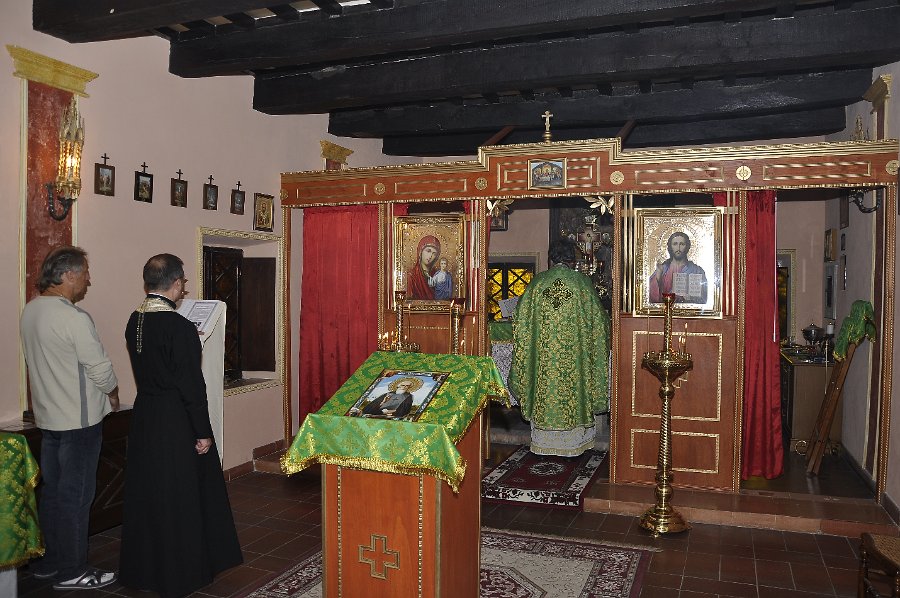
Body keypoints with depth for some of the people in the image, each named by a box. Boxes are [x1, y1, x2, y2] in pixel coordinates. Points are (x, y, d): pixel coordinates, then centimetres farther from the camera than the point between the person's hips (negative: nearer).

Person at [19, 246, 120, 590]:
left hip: (48, 416, 9)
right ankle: (71, 572, 12)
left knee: (51, 492, 17)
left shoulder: (30, 311, 6)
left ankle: (47, 563, 28)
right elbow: (100, 368, -18)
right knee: (75, 496, 2)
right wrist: (113, 395, 2)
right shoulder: (73, 318, -21)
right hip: (79, 419, -9)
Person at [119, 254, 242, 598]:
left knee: (146, 493, 19)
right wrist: (203, 433, -12)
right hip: (176, 424, -7)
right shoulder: (179, 327, -21)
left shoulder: (134, 320, 1)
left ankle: (141, 569, 34)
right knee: (180, 500, 7)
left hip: (143, 417, 7)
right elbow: (191, 385, -20)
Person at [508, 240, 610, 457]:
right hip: (573, 351, -1)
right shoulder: (582, 282, -3)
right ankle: (572, 441, 14)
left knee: (546, 384, 9)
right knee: (572, 384, 7)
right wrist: (605, 317, 24)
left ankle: (544, 442, 15)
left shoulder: (537, 282, 1)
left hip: (543, 351, 1)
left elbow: (522, 319, 4)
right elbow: (597, 317, 3)